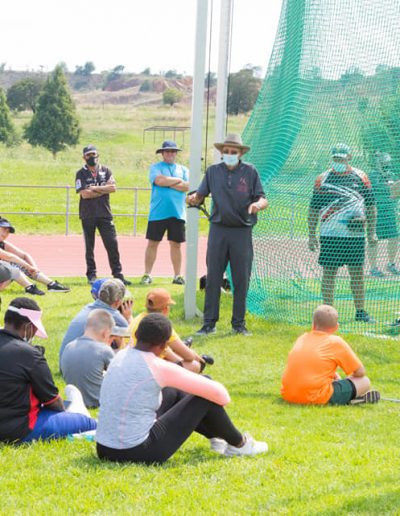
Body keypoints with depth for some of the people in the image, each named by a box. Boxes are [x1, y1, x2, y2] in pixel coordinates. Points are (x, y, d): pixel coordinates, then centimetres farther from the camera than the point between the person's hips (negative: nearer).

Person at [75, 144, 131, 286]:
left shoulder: (106, 171, 9)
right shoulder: (81, 174, 1)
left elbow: (113, 188, -5)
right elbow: (84, 194, -12)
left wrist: (95, 188, -10)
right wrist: (104, 189, -7)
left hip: (105, 214, 2)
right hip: (88, 215, -2)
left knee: (112, 244, -3)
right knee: (89, 246, 4)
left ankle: (118, 274, -2)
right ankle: (91, 274, 11)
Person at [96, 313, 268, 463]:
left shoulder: (120, 356, 5)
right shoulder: (158, 368, -16)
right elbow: (216, 391, -9)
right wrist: (222, 398, 14)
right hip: (139, 453, -8)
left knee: (173, 392, 26)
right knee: (206, 395, 2)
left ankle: (215, 436, 42)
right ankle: (239, 444, 24)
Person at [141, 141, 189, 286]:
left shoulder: (183, 169, 14)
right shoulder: (155, 167, 6)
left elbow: (186, 186, -3)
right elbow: (159, 180, -14)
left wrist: (167, 182, -8)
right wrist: (178, 180, -4)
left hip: (177, 213, 2)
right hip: (157, 213, -2)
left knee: (176, 244, 6)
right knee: (152, 243, -1)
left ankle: (177, 275, 12)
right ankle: (147, 275, 5)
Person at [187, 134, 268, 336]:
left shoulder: (250, 172, 3)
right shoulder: (213, 171, 8)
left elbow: (263, 199, 1)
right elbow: (200, 195, 5)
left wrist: (258, 205, -21)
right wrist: (193, 198, -18)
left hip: (242, 231, -1)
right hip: (218, 229, 1)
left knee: (241, 279, 3)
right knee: (213, 278, 1)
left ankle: (239, 323, 13)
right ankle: (209, 323, 6)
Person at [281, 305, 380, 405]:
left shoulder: (302, 338, 18)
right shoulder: (336, 342, 2)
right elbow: (360, 372, 8)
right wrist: (349, 378, 28)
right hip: (317, 398, -6)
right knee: (365, 382, 6)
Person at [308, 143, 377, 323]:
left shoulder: (361, 177, 7)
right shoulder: (323, 179, 3)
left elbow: (371, 206, 11)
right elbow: (313, 210, 6)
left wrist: (371, 232, 6)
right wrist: (311, 236, 2)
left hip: (355, 234, 1)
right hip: (329, 235, -1)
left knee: (357, 273, 5)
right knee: (329, 273, 1)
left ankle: (360, 311, 13)